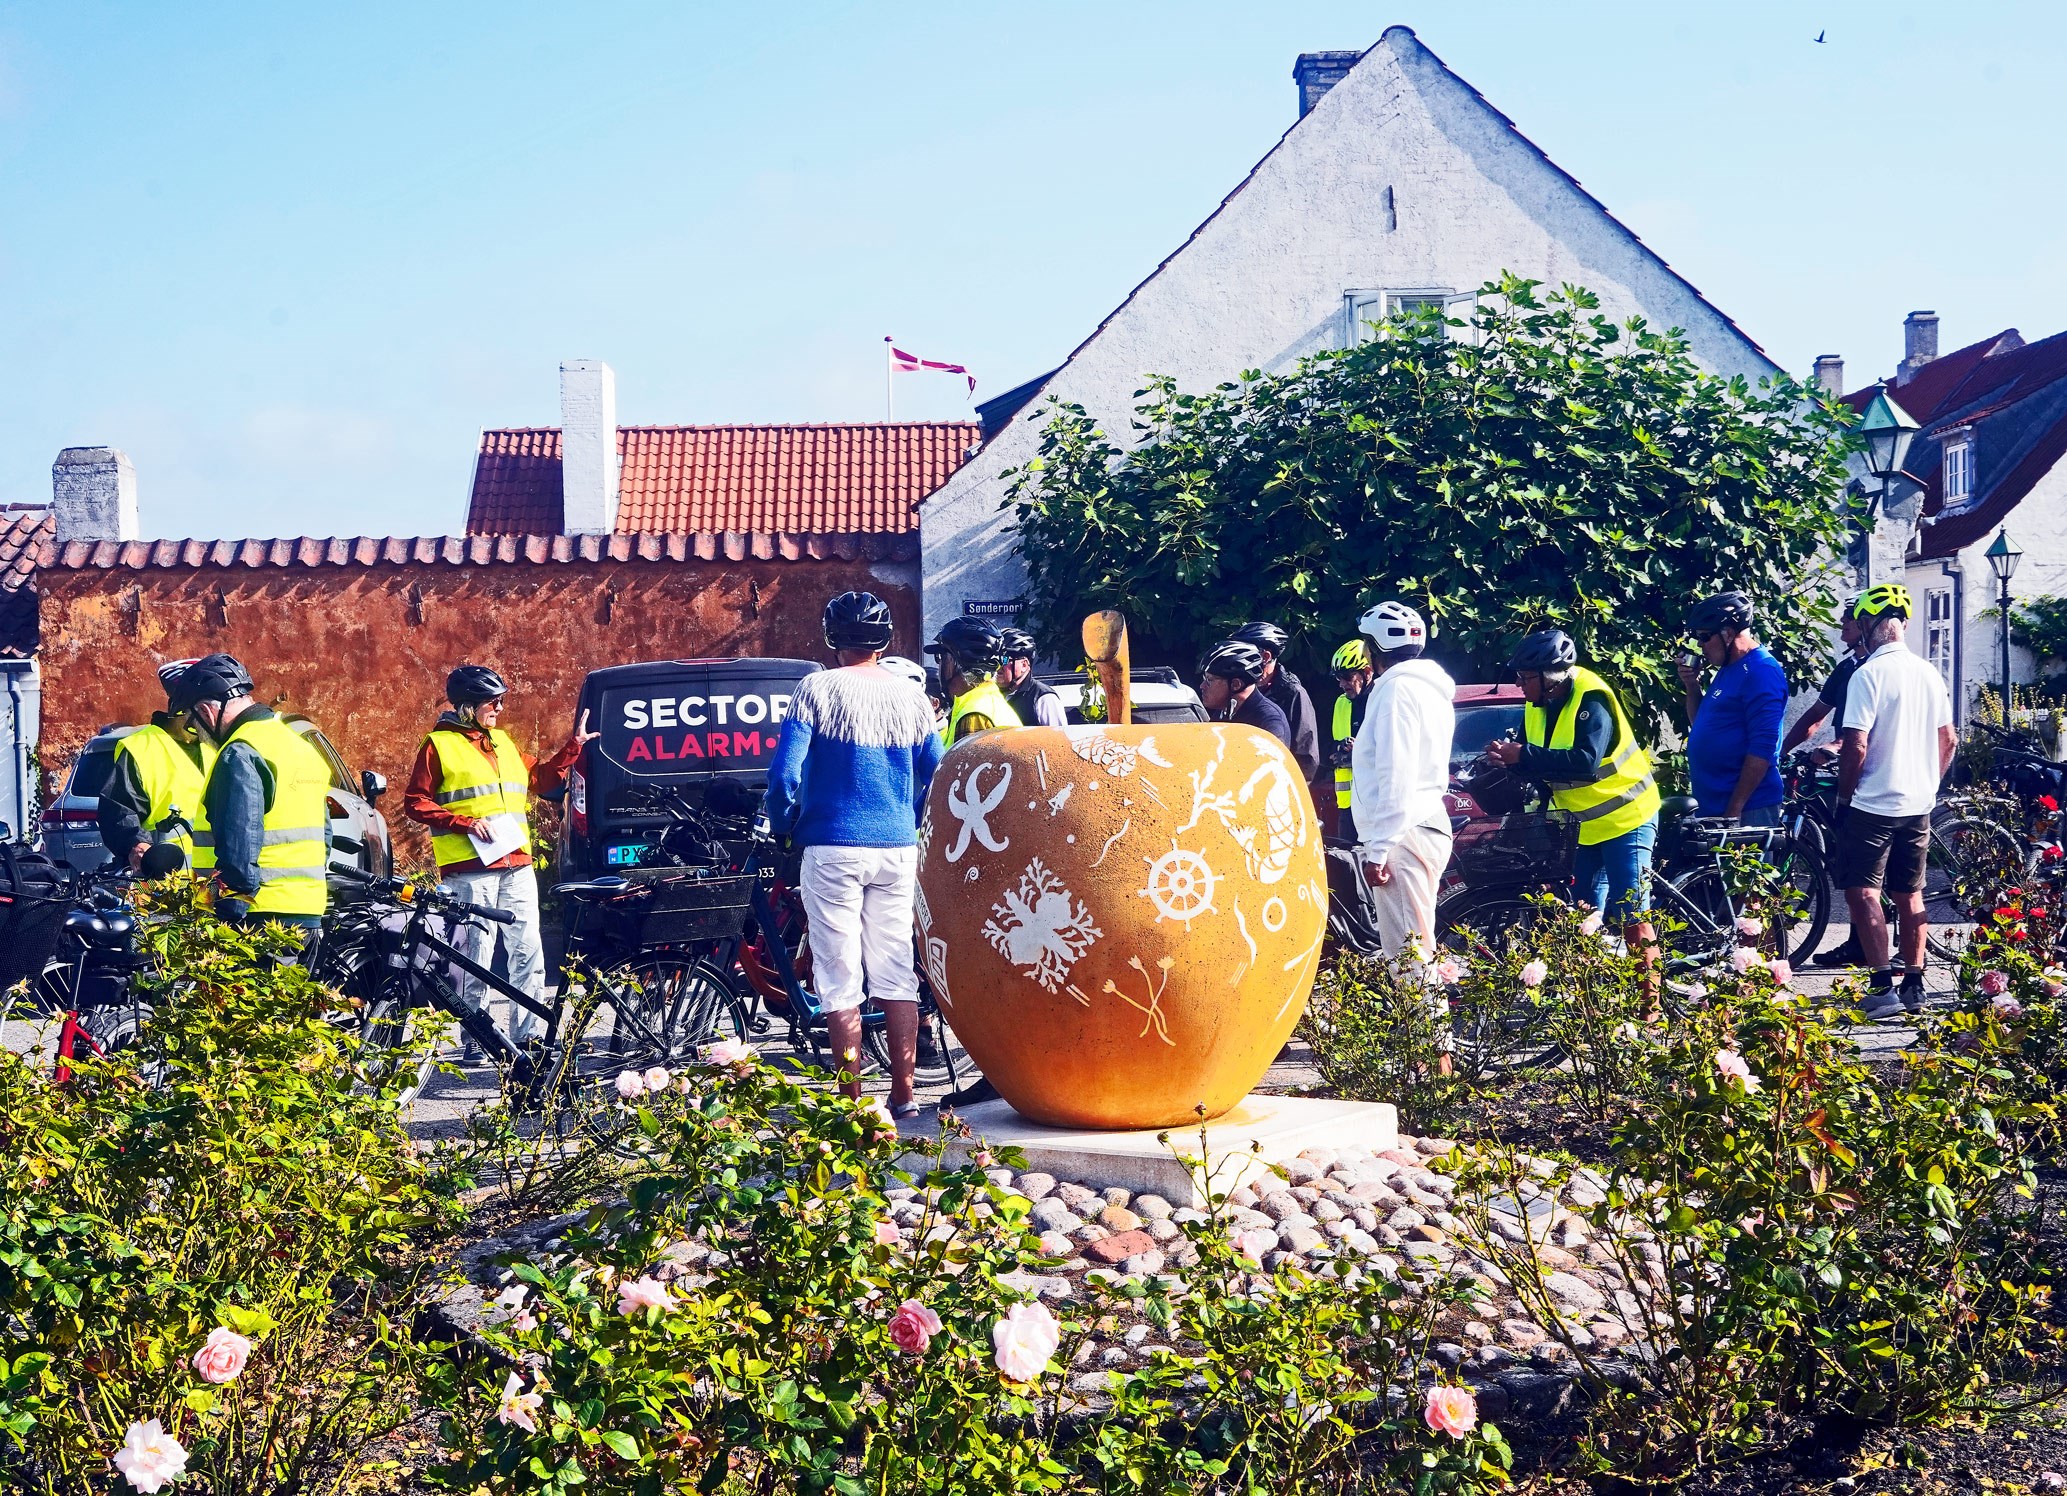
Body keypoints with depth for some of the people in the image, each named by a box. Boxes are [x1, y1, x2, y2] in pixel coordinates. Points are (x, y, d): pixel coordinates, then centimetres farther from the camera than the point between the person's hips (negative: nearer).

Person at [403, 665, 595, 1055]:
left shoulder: (503, 742, 20)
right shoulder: (439, 744, 0)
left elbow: (540, 780, 29)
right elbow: (416, 803, -3)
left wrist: (574, 746, 23)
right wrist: (465, 823, -13)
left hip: (516, 864, 6)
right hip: (470, 867, -6)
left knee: (528, 952, 2)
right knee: (476, 954, -4)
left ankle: (528, 1037, 8)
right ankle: (474, 1042, 3)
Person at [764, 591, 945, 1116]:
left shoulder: (817, 689, -4)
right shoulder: (910, 698, 7)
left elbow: (785, 772, -10)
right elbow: (938, 778, 12)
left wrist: (784, 824, 7)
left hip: (833, 850, -4)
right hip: (897, 851, 4)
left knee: (841, 979, 1)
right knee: (896, 974, 10)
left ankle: (852, 1099, 2)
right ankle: (903, 1094, 12)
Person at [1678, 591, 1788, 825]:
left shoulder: (1761, 672, -13)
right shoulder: (1728, 669, 16)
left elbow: (1762, 749, -20)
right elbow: (1700, 725, 25)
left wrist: (1735, 809, -22)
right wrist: (1692, 687, 9)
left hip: (1746, 809, -10)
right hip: (1712, 805, 10)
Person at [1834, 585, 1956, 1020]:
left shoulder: (1869, 674, -15)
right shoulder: (1929, 673, 6)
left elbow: (1856, 746, -19)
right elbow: (1949, 740, 13)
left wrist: (1844, 795, -6)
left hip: (1873, 804, -7)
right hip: (1918, 805, 7)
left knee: (1863, 891, -4)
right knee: (1909, 894, 14)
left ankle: (1883, 987, -11)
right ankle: (1914, 985, 17)